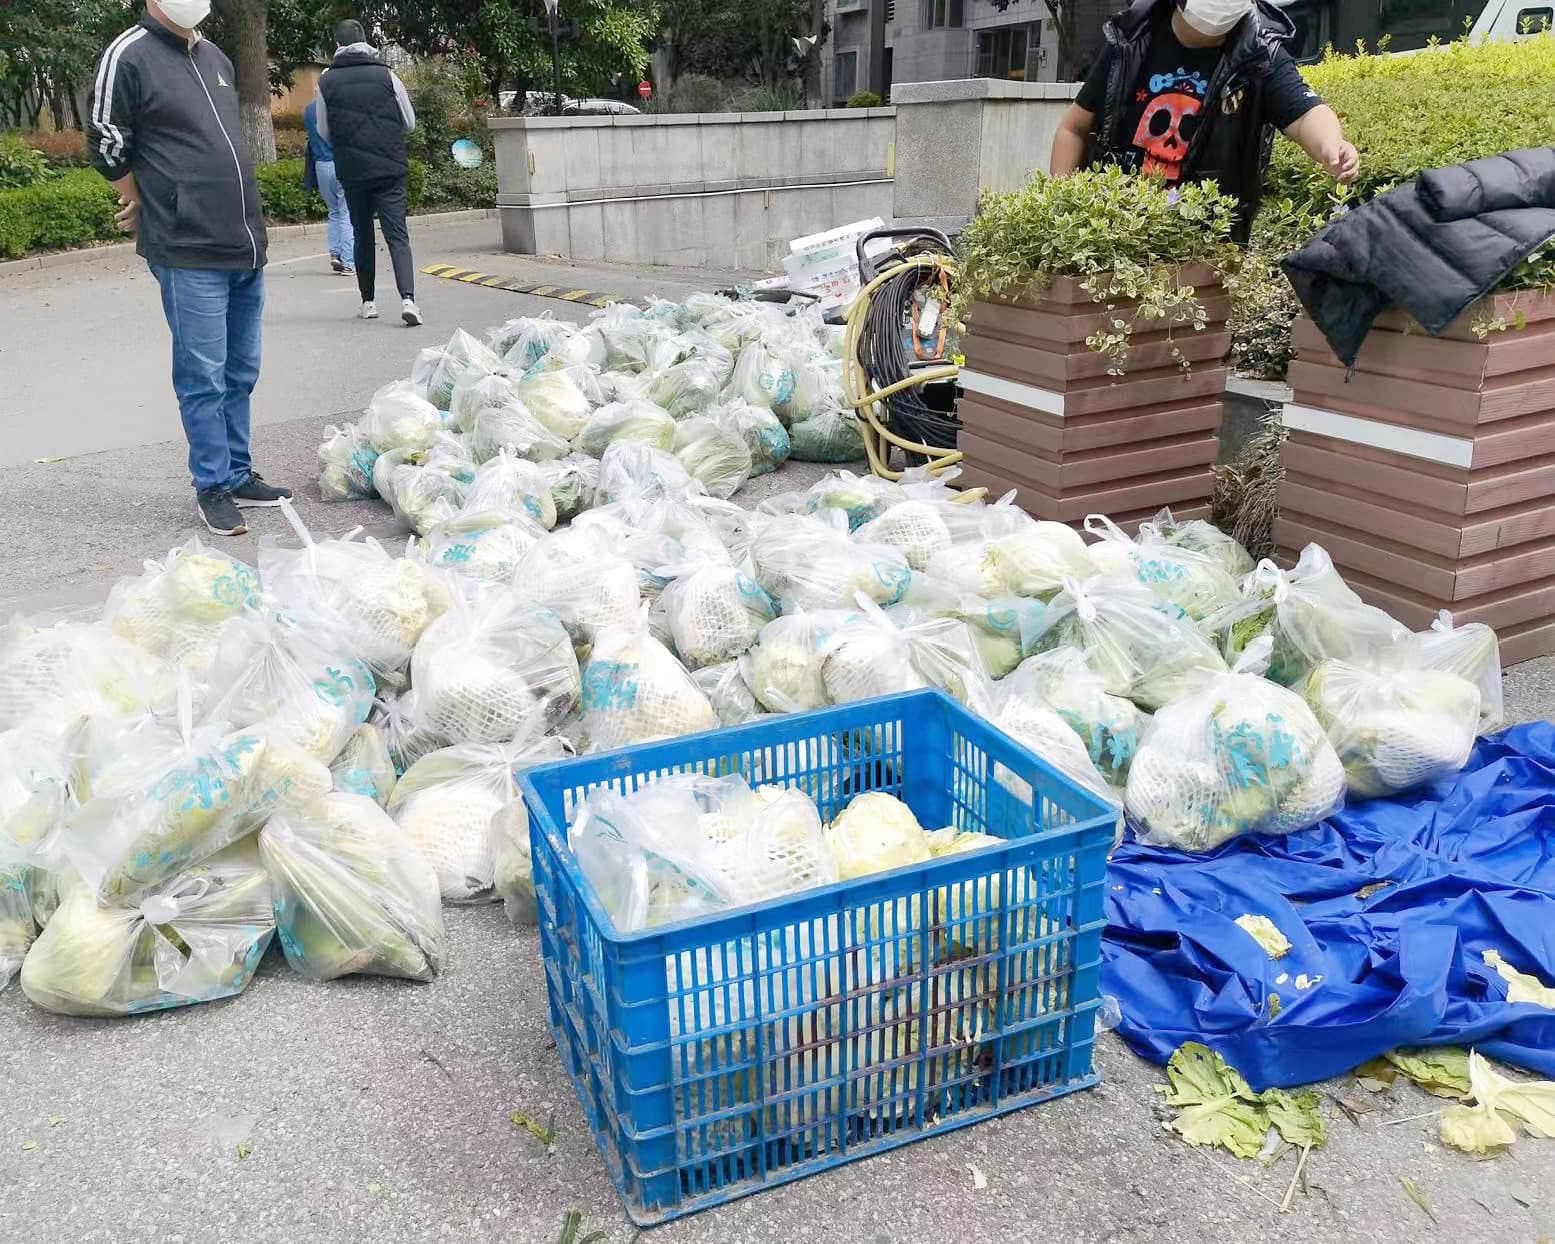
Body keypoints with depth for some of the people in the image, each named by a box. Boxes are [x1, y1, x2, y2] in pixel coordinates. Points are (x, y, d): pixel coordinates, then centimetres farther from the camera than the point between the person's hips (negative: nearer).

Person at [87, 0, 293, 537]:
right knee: (204, 378, -2)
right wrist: (153, 209, 8)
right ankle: (213, 487, 7)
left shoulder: (214, 57, 16)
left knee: (240, 373, 12)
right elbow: (106, 146, -2)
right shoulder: (129, 56, -6)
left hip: (246, 246, 7)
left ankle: (239, 475, 22)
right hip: (189, 252, -7)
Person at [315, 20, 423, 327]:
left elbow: (324, 133, 8)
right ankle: (407, 298, -22)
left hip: (351, 171, 2)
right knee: (397, 235, -3)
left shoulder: (326, 81, 1)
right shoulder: (386, 75, -3)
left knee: (363, 235, 16)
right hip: (390, 169, -1)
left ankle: (368, 301, 19)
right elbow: (409, 123, 5)